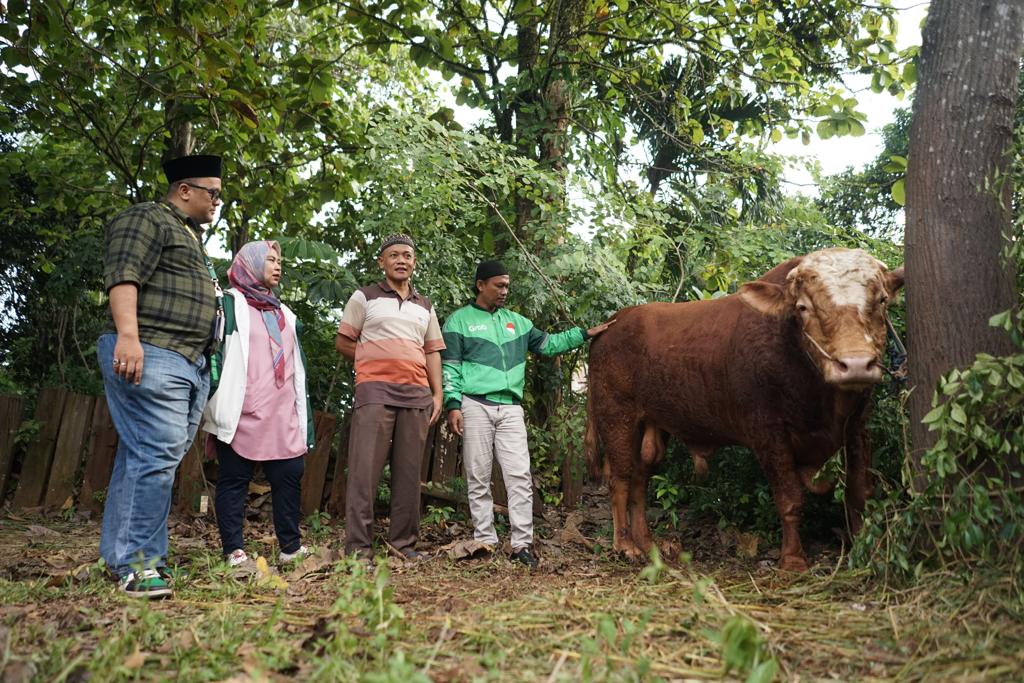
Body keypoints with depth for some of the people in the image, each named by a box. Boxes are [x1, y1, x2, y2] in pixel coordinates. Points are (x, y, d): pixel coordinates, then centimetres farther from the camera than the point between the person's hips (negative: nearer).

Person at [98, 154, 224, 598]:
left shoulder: (191, 235, 29)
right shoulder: (148, 219, -1)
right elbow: (122, 275, -15)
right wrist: (128, 335, -26)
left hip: (190, 365, 10)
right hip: (152, 357, -10)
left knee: (161, 457, 8)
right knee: (156, 454, -14)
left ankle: (124, 556, 14)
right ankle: (135, 561, -8)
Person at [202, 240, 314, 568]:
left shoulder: (284, 313, 23)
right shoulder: (229, 304, 4)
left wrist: (303, 415, 19)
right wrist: (216, 411, -10)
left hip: (282, 417, 6)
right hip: (242, 415, -5)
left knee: (289, 476, 2)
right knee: (234, 480, 0)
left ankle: (291, 546, 10)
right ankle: (234, 550, 5)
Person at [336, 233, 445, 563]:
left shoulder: (425, 306, 19)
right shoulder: (365, 297, 8)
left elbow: (432, 352, 16)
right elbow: (343, 342, 7)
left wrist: (437, 394, 6)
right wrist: (372, 361, 5)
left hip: (417, 394, 4)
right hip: (375, 391, -4)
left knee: (409, 471, 5)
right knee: (365, 467, -8)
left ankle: (404, 542, 12)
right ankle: (358, 545, -4)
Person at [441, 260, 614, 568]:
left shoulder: (516, 321, 21)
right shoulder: (460, 320, 8)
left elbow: (549, 344, 23)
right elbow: (450, 367, 2)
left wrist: (585, 333, 15)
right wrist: (453, 405, -9)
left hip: (511, 408, 4)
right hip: (475, 405, -3)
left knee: (520, 477, -4)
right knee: (479, 479, 1)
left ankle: (522, 543, 0)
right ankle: (485, 542, 9)